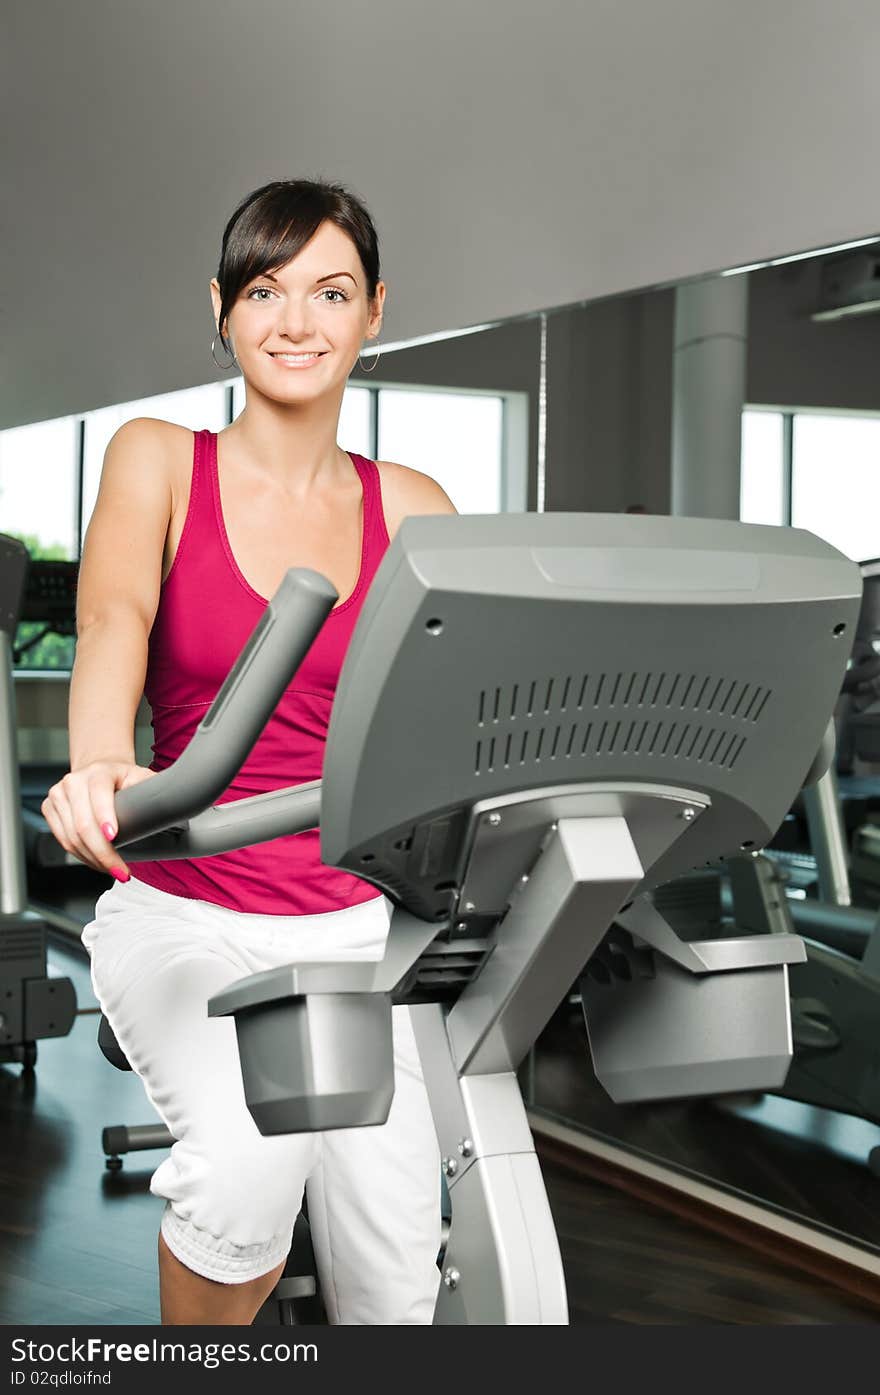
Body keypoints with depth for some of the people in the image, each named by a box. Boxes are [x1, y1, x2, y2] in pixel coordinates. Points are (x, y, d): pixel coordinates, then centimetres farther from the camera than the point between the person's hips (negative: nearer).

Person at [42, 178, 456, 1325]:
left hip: (353, 923, 2)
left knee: (396, 1285, -4)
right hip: (183, 917, -2)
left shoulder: (413, 510, 7)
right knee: (254, 1156, -30)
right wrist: (102, 763, -40)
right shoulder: (158, 463, 0)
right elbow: (114, 619, -18)